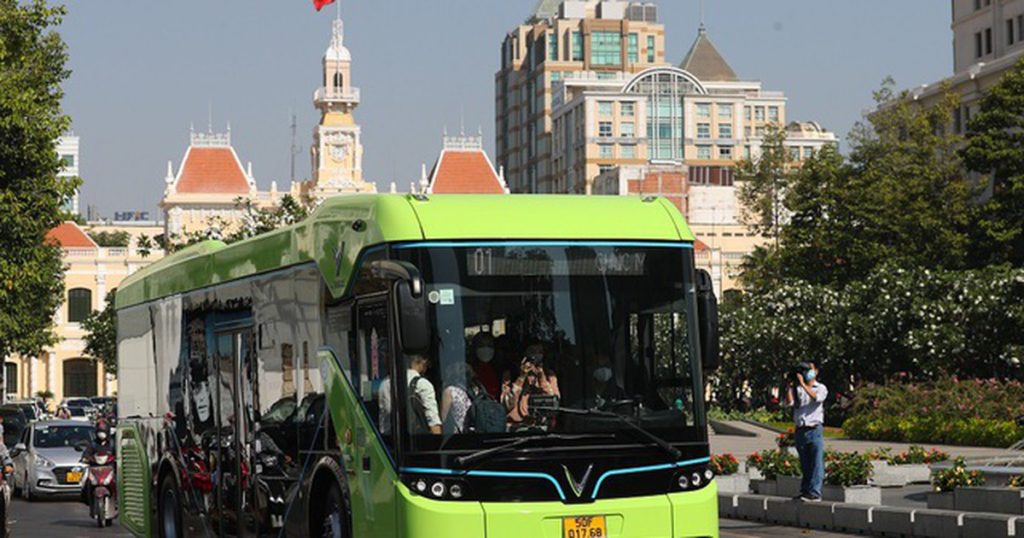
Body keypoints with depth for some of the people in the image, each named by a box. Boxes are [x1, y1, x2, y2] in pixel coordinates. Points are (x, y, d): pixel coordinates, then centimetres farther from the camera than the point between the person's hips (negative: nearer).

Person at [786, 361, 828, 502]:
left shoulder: (821, 388, 6)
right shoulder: (797, 388, 13)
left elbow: (816, 397, -16)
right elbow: (789, 401, -1)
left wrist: (803, 383, -16)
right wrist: (791, 385, -5)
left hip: (815, 430, -3)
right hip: (800, 431, 3)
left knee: (817, 462, -9)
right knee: (805, 465, 7)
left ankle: (814, 492, -12)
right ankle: (805, 491, 11)